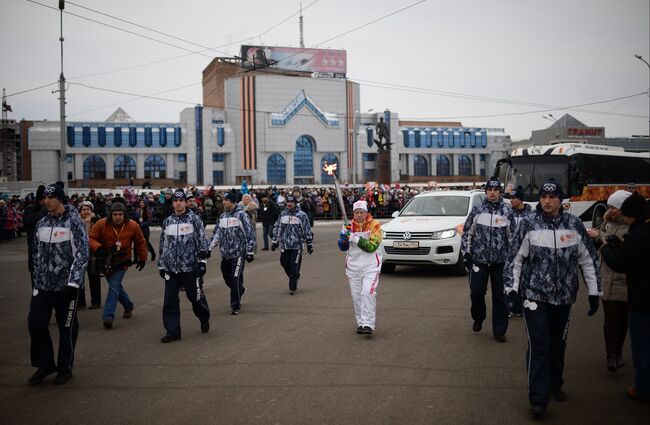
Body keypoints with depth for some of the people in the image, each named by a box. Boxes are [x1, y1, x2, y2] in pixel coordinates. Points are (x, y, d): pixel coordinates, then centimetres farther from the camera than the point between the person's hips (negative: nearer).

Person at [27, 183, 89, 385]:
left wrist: (73, 282, -18)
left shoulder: (74, 222, -10)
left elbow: (82, 254, -13)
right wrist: (36, 280, 15)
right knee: (35, 323, 2)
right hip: (43, 285, 6)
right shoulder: (41, 224, 10)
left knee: (67, 327, 4)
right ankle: (45, 364, 19)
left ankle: (65, 368, 20)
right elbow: (37, 254, 18)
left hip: (66, 285, -6)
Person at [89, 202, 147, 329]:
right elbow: (90, 238, -12)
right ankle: (128, 306, 38)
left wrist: (142, 259, 11)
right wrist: (98, 248, -32)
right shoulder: (101, 224, -15)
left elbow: (140, 242, 3)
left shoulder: (133, 226, -12)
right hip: (106, 261, 2)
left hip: (122, 262, -2)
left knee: (114, 286, -16)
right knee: (116, 286, 14)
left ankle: (108, 316, -16)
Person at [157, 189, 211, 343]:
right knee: (170, 300, 2)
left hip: (190, 267, -4)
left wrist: (202, 261, -8)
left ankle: (205, 319, 34)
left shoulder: (194, 219, -3)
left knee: (196, 296, 6)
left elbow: (202, 242, -4)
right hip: (171, 268, 4)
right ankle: (172, 331, 11)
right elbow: (162, 245, 17)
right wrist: (161, 265, 17)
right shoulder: (167, 222, 10)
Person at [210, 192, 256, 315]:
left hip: (238, 253, -7)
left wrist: (250, 251, -12)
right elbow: (217, 233, 19)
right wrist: (209, 248, 15)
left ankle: (235, 306, 1)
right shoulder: (223, 216, 11)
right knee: (227, 278, 13)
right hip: (225, 254, 7)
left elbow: (250, 233, -10)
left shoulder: (241, 215, -10)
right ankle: (240, 290, 42)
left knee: (236, 279, -9)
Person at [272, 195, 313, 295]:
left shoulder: (301, 215, -2)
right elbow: (277, 228, 17)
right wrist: (274, 241, 16)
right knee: (284, 263, 6)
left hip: (297, 245, -4)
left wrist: (309, 244, 2)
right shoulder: (283, 214, 10)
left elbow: (307, 230, 2)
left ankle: (292, 288, 1)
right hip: (284, 245, 4)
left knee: (294, 266, -6)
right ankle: (295, 278, 32)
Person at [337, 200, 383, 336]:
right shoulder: (349, 226, 7)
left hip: (371, 265, -4)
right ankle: (360, 323, 22)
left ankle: (368, 324, -15)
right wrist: (344, 234, -13)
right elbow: (342, 247, 6)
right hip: (353, 266, 4)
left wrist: (355, 238, -23)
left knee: (368, 293, -16)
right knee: (356, 295, 8)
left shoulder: (374, 225, -5)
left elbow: (372, 246, -15)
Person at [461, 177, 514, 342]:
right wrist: (466, 253, 2)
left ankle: (499, 330, 12)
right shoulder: (477, 210, 3)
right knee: (476, 291, 0)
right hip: (478, 259, 0)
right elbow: (467, 232, 7)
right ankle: (478, 318, 28)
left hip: (500, 261, 0)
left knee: (500, 296, 3)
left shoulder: (507, 211, 4)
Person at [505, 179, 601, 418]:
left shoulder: (574, 224, 0)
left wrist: (594, 292, 6)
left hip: (564, 297, 3)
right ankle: (538, 399, -5)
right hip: (534, 296, -3)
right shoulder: (528, 225, -5)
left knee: (558, 344, 15)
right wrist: (512, 289, -8)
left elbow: (588, 259, 7)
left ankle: (554, 385, 35)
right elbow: (515, 258, -1)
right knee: (539, 345, -8)